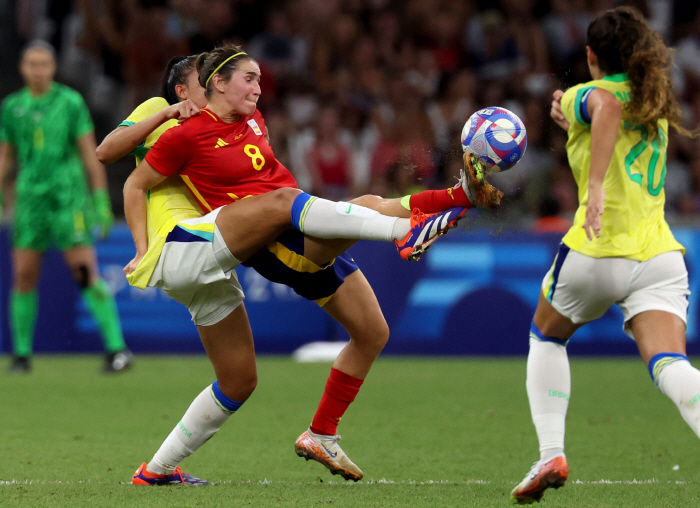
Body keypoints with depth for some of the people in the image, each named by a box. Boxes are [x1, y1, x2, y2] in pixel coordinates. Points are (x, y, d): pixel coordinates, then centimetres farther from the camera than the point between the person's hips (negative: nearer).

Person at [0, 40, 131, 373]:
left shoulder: (71, 102, -2)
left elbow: (90, 155, -2)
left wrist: (102, 202, -6)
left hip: (69, 199, -3)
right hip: (30, 199, 3)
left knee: (86, 273, -12)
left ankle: (117, 348, -12)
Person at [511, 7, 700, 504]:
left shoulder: (585, 94, 3)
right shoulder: (657, 103, 22)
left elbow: (608, 107, -23)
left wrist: (595, 185, -33)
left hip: (597, 254, -4)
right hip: (659, 255, 4)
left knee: (546, 338, 24)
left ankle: (551, 453, 10)